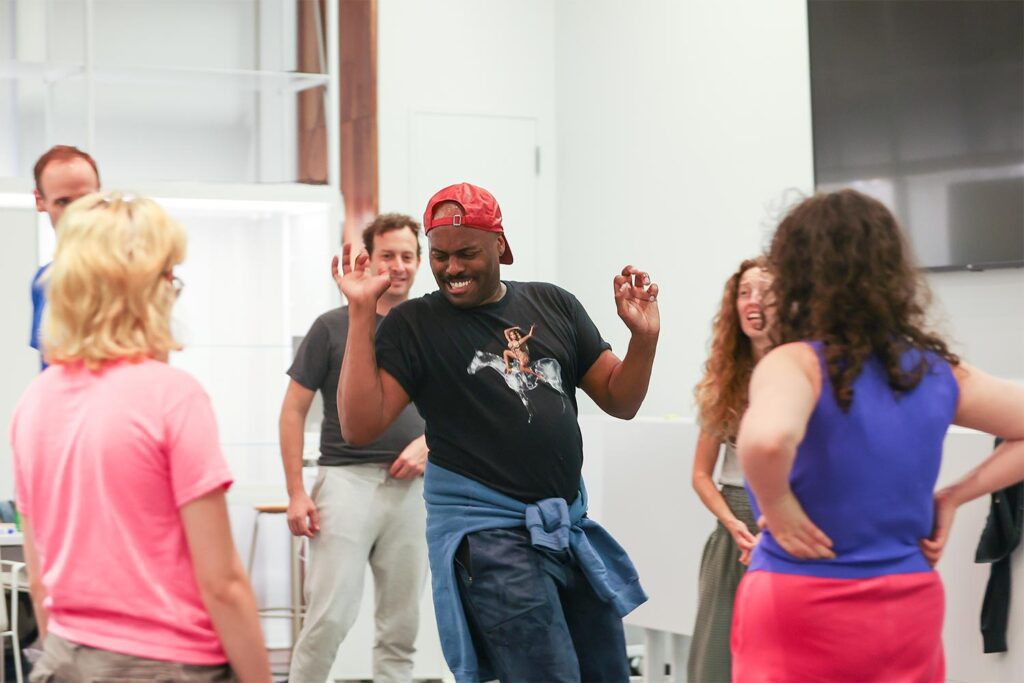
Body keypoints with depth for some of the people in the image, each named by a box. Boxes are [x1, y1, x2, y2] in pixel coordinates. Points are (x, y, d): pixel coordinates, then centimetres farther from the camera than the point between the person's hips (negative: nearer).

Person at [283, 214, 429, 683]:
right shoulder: (333, 328, 2)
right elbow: (293, 411, 1)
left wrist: (428, 442, -6)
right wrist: (296, 493, -6)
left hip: (411, 487, 4)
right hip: (346, 480, -3)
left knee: (401, 626, 7)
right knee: (330, 616, -10)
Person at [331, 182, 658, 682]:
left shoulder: (554, 306, 9)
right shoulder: (414, 325, -3)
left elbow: (620, 402, 12)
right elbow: (360, 426, -14)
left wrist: (644, 337, -7)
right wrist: (361, 312, -17)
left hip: (570, 525, 6)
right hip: (487, 532, -6)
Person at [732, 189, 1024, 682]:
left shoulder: (797, 363, -14)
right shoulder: (936, 370, 3)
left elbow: (767, 439, -36)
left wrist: (777, 510, -18)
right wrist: (953, 498, 7)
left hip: (802, 615, -5)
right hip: (910, 610, 5)